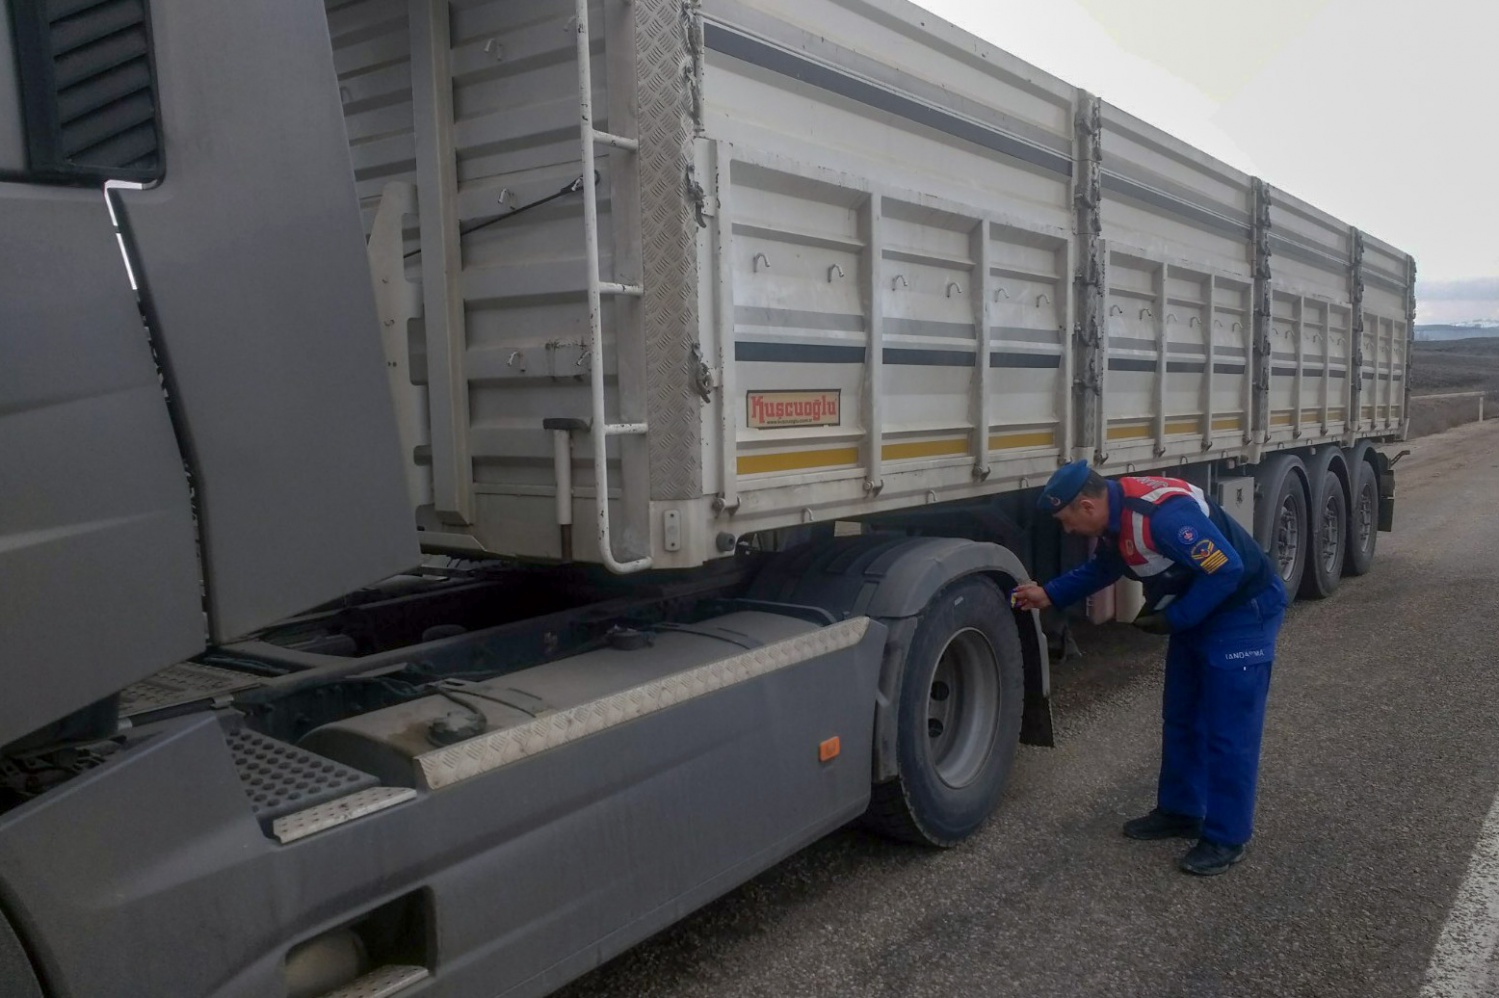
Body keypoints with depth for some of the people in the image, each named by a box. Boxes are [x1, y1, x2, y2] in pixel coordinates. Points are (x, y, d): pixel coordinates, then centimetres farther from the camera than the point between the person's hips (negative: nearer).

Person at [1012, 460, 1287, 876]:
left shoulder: (1164, 514, -33)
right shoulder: (1116, 516, -3)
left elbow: (1226, 570, -31)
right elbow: (1101, 568, 16)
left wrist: (1172, 618, -21)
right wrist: (1049, 594, 7)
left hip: (1244, 611, -10)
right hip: (1199, 613, 10)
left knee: (1228, 730, -4)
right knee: (1181, 719, 16)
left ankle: (1226, 837, 8)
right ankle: (1180, 811, 29)